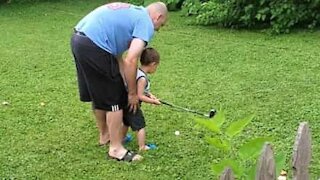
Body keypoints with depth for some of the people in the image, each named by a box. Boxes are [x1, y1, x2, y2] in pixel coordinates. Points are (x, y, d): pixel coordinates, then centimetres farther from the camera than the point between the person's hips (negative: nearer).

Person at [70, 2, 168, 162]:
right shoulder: (146, 23, -1)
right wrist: (133, 93, 1)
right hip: (94, 47, -9)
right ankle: (116, 148, 13)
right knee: (115, 99, 4)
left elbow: (117, 54, 24)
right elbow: (131, 60, -10)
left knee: (98, 94, 25)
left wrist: (126, 84, 22)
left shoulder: (131, 13, 26)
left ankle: (104, 134, 42)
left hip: (78, 39, 9)